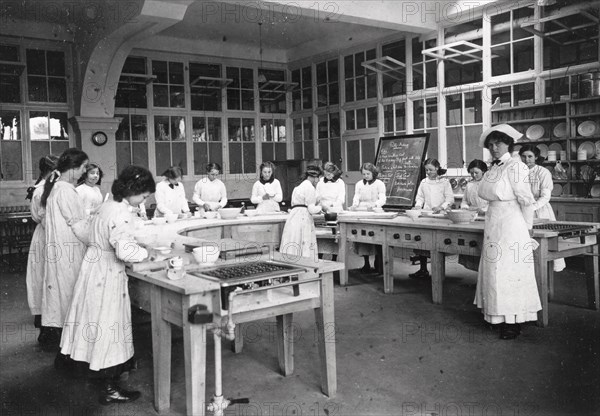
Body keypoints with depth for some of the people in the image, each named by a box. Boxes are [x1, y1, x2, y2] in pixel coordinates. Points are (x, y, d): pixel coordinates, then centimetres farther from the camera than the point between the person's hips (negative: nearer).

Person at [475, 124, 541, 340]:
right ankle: (500, 316, 21)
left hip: (511, 225, -8)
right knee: (494, 270, 10)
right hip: (493, 225, 8)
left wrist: (527, 227, -5)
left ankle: (514, 323, 8)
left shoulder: (515, 166, -12)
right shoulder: (492, 170, 11)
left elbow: (526, 200, -11)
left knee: (510, 272, -2)